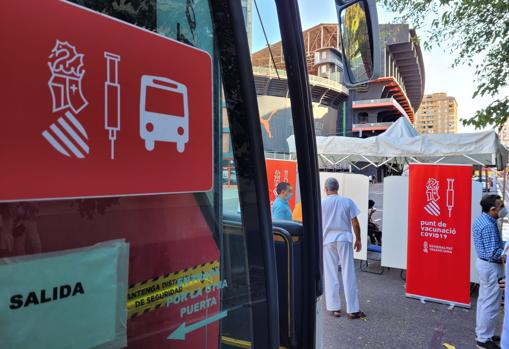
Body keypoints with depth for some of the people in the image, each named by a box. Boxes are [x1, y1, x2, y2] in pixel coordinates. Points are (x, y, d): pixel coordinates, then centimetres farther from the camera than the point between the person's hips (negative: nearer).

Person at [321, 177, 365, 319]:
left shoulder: (322, 203, 0)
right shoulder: (347, 201, 0)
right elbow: (355, 223, -1)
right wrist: (358, 239, 9)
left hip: (328, 240, 0)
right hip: (344, 239, 0)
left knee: (330, 274, 8)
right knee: (348, 274, 3)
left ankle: (335, 307, 11)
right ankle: (353, 310, 6)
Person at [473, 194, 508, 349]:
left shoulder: (480, 219, 7)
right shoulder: (488, 226, -25)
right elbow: (493, 253, -24)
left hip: (484, 263, 10)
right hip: (491, 267, -10)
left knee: (484, 301, 19)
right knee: (491, 305, 1)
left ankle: (482, 332, 31)